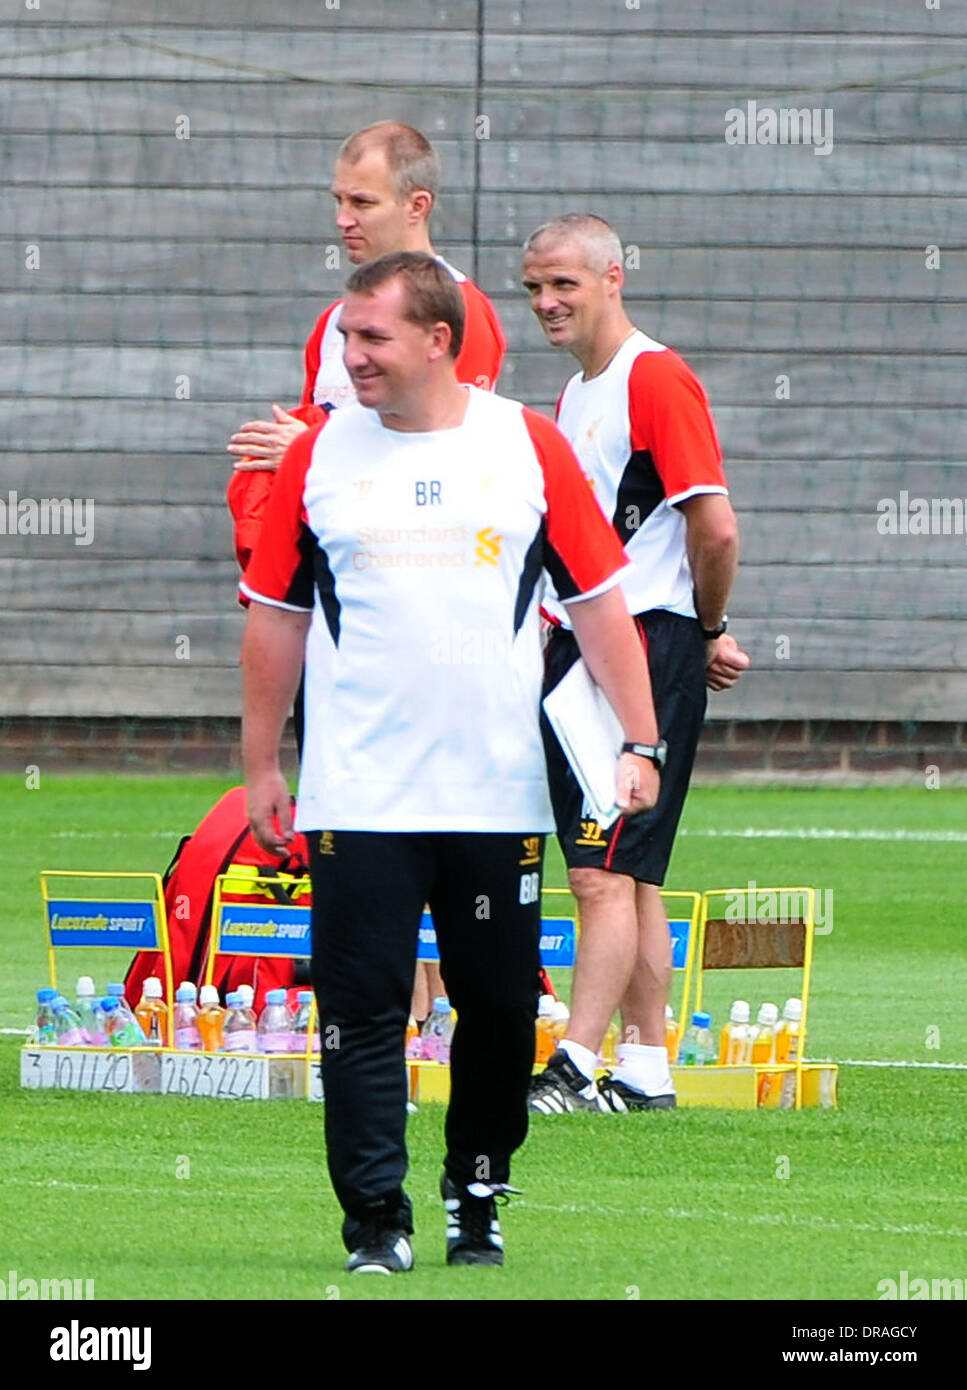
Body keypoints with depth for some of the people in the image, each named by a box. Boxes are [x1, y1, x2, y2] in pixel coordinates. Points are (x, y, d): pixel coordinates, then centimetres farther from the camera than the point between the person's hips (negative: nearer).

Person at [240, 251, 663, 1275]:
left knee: (499, 1007, 5)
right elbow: (277, 616, 10)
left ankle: (477, 1198, 21)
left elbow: (599, 604, 6)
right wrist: (260, 766, 9)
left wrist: (638, 742, 0)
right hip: (356, 796, -1)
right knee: (363, 1008, -7)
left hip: (498, 795, 1)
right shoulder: (317, 455, 4)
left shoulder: (530, 448, 3)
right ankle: (375, 1220, -5)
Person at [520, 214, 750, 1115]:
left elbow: (715, 527, -16)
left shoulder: (657, 379, -11)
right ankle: (645, 1068, 12)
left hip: (644, 647, -9)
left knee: (604, 869, -13)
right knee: (626, 876, 9)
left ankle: (578, 1067, -17)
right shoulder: (574, 397, 18)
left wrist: (706, 635, -3)